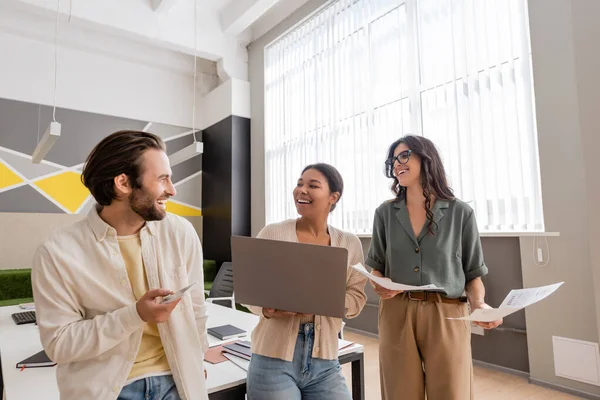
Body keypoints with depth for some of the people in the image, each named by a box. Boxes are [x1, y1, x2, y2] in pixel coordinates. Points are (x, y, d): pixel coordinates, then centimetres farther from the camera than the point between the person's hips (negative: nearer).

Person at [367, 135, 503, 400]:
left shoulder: (460, 213, 1)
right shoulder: (385, 213, 6)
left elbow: (473, 274, 4)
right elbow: (377, 268, 9)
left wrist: (479, 304, -14)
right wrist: (378, 285, -11)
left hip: (447, 316, -1)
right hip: (396, 316, 2)